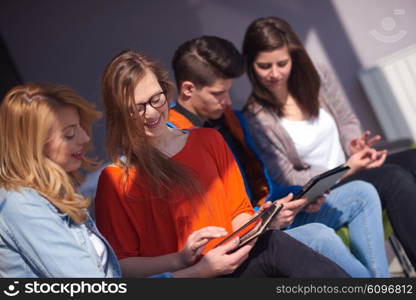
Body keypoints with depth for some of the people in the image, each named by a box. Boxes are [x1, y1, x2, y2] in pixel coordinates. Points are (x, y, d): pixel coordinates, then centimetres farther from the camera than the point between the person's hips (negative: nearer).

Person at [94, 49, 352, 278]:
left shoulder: (208, 141, 16)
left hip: (232, 260, 5)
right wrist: (183, 259, -15)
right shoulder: (116, 180, 1)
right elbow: (120, 265, -2)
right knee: (272, 247, -32)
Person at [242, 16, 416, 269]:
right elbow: (286, 179, -11)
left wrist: (355, 146, -12)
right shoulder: (255, 120, -11)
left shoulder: (318, 80, 4)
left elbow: (348, 121, 13)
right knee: (395, 178, -30)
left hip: (353, 168, 6)